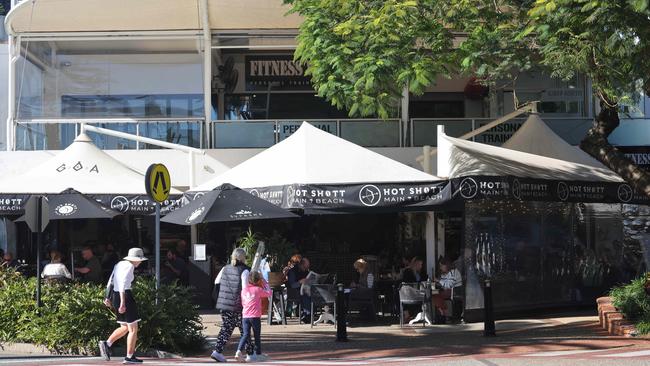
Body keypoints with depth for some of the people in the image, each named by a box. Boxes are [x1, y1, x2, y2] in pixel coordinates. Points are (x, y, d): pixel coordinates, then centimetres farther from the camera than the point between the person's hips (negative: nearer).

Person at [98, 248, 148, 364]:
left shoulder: (119, 264, 13)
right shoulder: (129, 266, -13)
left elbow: (111, 282, 13)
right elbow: (123, 284, -22)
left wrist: (107, 297, 13)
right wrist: (123, 303, -25)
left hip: (114, 296, 9)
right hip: (125, 297, -9)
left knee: (125, 328, 19)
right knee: (133, 329, 0)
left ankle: (107, 344, 4)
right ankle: (129, 357, 1)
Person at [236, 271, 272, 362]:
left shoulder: (244, 289, 8)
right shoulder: (258, 290, -8)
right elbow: (269, 293, 6)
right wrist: (264, 282, 12)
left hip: (245, 316, 4)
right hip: (255, 316, -4)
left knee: (245, 334, 2)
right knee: (257, 336, 10)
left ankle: (239, 351, -18)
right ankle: (258, 354, 19)